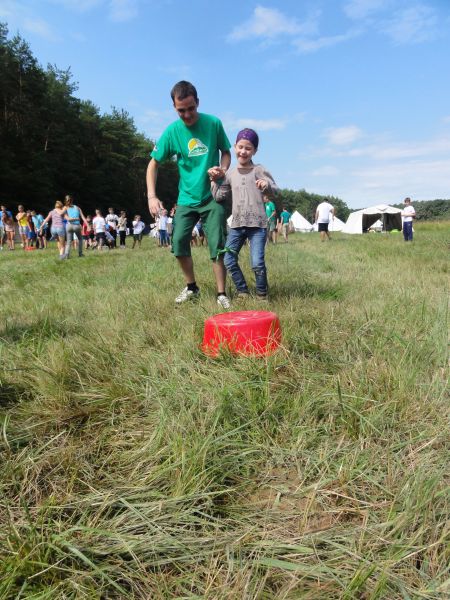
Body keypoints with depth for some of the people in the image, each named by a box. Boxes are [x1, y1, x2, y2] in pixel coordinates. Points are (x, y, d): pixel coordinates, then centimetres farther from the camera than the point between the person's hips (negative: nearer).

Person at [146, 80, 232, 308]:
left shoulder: (213, 123, -6)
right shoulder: (172, 131, -5)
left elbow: (226, 152, 8)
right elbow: (154, 163, 1)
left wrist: (222, 169, -15)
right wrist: (151, 196, -11)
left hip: (212, 196, -2)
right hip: (186, 198, 2)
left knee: (217, 245, -6)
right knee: (179, 242, -2)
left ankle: (221, 294, 5)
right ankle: (191, 287, 18)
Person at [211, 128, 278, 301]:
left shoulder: (259, 170, 2)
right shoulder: (230, 174, 12)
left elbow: (275, 191, -6)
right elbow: (219, 197, 10)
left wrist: (267, 186, -26)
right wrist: (214, 180, 4)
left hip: (257, 224, -4)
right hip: (236, 224, 4)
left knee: (257, 263, -11)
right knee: (229, 261, 2)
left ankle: (262, 294, 11)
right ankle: (243, 292, 18)